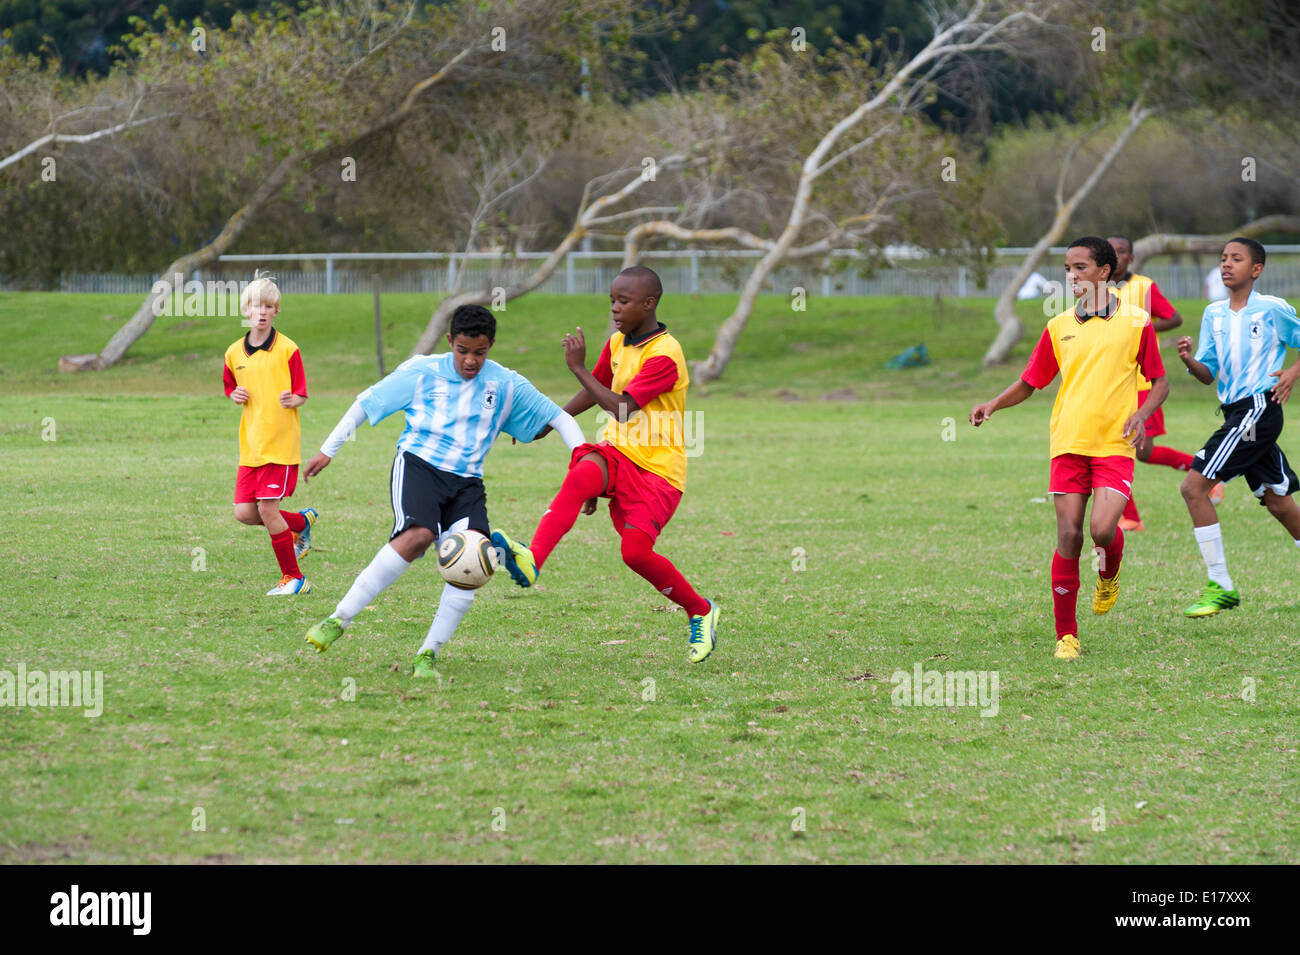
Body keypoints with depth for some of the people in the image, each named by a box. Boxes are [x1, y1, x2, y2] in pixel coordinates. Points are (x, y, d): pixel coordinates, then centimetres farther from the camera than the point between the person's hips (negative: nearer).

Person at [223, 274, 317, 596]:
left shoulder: (287, 349, -6)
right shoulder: (234, 353, 8)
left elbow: (302, 395, -3)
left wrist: (292, 399, -25)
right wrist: (235, 396, 0)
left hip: (281, 444, -6)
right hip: (250, 446, 6)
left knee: (267, 508, -10)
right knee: (244, 513, 1)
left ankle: (293, 578, 5)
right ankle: (301, 522, 29)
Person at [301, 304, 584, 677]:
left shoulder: (506, 386, 7)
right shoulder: (422, 372, 1)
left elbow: (559, 418, 13)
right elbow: (367, 402, 8)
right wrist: (328, 451, 9)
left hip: (466, 481, 3)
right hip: (418, 464, -3)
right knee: (418, 535, -32)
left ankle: (428, 654, -10)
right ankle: (338, 620, -26)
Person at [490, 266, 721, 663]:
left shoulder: (664, 356, -17)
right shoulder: (617, 344, 8)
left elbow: (621, 408, -23)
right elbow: (596, 391, 25)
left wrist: (578, 368, -20)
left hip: (658, 469, -6)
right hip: (618, 452, 6)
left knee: (636, 551, -17)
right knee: (581, 474, -30)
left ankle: (701, 612, 9)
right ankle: (532, 560, -49)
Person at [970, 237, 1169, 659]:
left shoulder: (1135, 323, 3)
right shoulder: (1058, 328, 10)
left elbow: (1159, 381, 9)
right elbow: (1028, 383, 15)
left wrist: (1141, 414, -10)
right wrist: (993, 404, -4)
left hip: (1115, 446, -2)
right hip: (1068, 444, 2)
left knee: (1102, 528, -19)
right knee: (1068, 535, -5)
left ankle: (1109, 575, 18)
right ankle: (1066, 635, 3)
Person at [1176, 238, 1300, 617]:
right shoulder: (1214, 314, 12)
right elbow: (1208, 374, 10)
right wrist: (1189, 360, -10)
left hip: (1259, 406, -7)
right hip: (1236, 411, 7)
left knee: (1194, 486, -15)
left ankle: (1220, 587, -12)